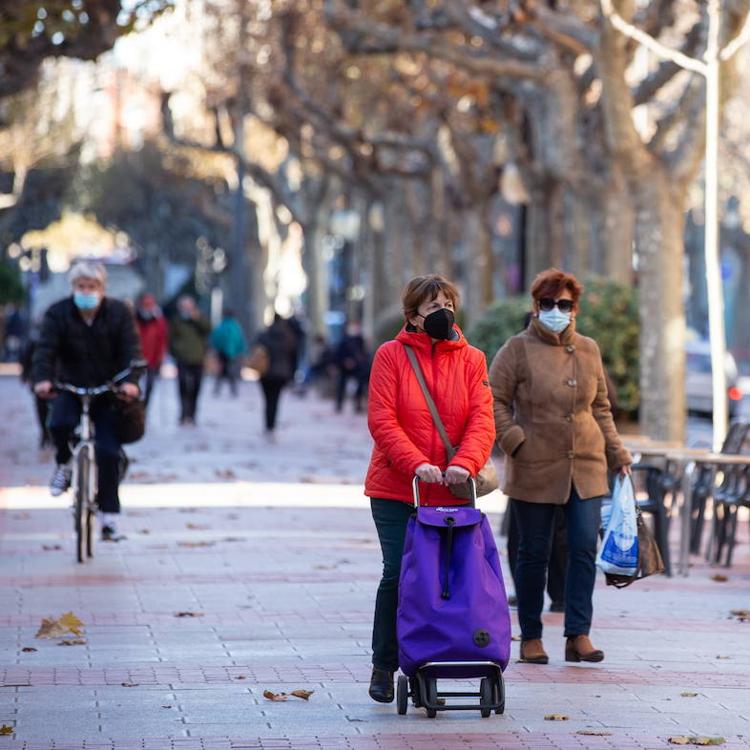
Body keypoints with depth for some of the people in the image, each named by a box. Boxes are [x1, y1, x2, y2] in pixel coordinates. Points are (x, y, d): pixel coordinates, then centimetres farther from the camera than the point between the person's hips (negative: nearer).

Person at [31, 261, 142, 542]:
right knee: (59, 423, -31)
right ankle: (64, 464, 2)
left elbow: (130, 350, -14)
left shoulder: (119, 313, -5)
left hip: (107, 392, 0)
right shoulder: (58, 314, -5)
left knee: (108, 452, -10)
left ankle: (109, 515, 0)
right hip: (70, 388, 0)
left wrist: (130, 381, -33)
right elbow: (45, 349, -16)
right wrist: (42, 379, -36)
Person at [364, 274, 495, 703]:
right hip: (395, 490, -2)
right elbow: (382, 419, -7)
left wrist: (464, 463, -21)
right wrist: (416, 464, -20)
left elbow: (482, 419, -3)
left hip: (450, 492, 2)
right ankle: (384, 667, 9)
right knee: (398, 573, -4)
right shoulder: (391, 355, 0)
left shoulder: (471, 360, 7)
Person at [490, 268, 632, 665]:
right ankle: (530, 637, 14)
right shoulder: (518, 349, -2)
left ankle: (579, 636, -2)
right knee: (533, 554, 4)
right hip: (534, 470, -3)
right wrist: (515, 440, -14)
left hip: (586, 468, 3)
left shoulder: (589, 350, 12)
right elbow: (495, 400, -2)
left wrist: (618, 455, 15)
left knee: (584, 549, -5)